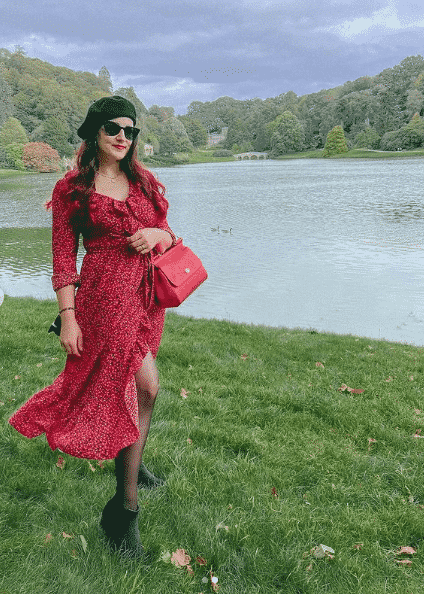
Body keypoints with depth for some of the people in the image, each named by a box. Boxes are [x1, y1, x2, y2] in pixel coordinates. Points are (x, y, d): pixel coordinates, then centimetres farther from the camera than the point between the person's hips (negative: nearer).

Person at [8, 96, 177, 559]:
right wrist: (68, 317, -9)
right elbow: (63, 258, -4)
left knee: (122, 383, 14)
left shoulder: (144, 182, 13)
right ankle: (124, 509, 1)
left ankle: (127, 462, 40)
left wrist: (159, 234, -8)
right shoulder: (73, 188, -2)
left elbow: (168, 235, 16)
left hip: (145, 291, 6)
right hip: (105, 294, -5)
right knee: (144, 386, -12)